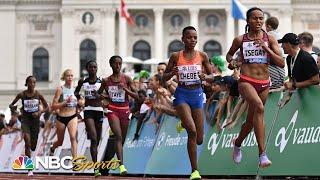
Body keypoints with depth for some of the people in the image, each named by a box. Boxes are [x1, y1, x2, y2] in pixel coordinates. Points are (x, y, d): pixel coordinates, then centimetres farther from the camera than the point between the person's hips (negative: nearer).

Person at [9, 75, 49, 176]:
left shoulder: (38, 94, -4)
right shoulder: (22, 94, -4)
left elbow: (46, 107, 4)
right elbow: (11, 105, 6)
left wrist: (39, 112, -14)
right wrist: (13, 107, -18)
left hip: (35, 120, 2)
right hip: (25, 120, -2)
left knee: (34, 143, 10)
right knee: (27, 141, -20)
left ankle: (31, 155, 46)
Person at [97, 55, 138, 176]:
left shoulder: (126, 79, 1)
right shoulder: (106, 81, 4)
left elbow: (136, 96, -1)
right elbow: (98, 94, 19)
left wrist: (126, 89, -15)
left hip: (124, 110, 2)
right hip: (112, 110, -2)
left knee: (122, 139, 9)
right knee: (118, 136, -18)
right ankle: (121, 165, -28)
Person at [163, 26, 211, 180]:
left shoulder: (202, 56, 2)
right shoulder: (176, 56, 0)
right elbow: (164, 77, 7)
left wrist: (204, 77, -11)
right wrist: (172, 73, -15)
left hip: (197, 94, 3)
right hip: (182, 94, -2)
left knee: (199, 139, 3)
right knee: (192, 131, -22)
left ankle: (184, 124, 40)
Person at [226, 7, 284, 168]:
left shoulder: (270, 39, 4)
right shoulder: (240, 40, 3)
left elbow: (281, 63, -2)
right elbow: (229, 54, 22)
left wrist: (265, 48, -11)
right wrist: (231, 61, 0)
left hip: (264, 84, 3)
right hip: (246, 81, -3)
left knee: (251, 119, 15)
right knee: (259, 107, -31)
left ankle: (237, 143, 47)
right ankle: (262, 154, -34)